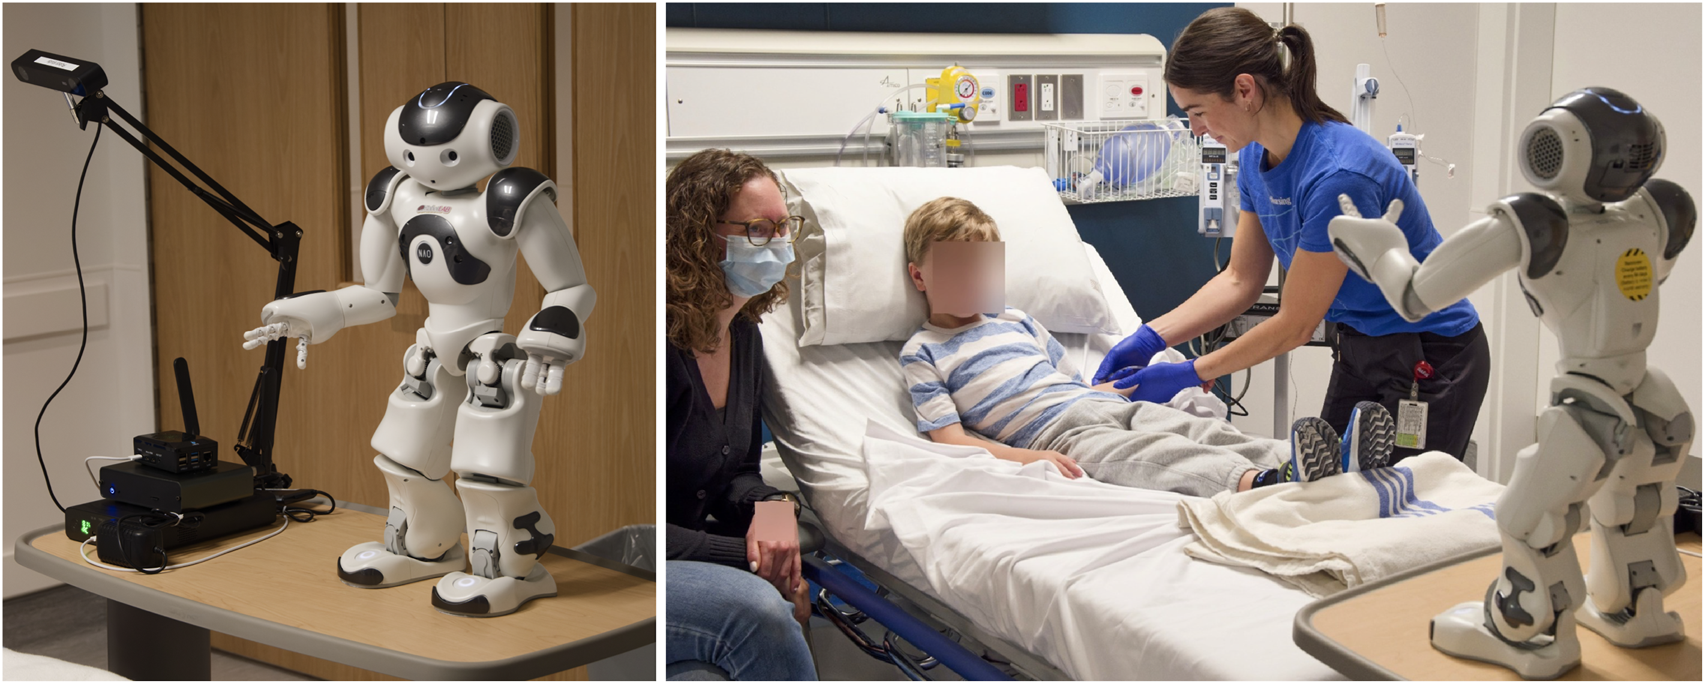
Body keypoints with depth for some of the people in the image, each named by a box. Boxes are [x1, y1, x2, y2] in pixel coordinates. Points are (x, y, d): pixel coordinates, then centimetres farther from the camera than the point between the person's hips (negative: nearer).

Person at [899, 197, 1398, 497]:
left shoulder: (1017, 323, 30)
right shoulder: (922, 353, 10)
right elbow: (949, 438, -2)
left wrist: (1127, 383, 11)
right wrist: (1026, 459, -17)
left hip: (1107, 404, 7)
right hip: (1054, 433, -7)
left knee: (1200, 430, -20)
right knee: (1151, 456, -35)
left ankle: (1335, 461, -42)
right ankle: (1260, 482, -64)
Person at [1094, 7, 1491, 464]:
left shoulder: (1338, 175, -31)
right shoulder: (1257, 157, -5)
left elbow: (1295, 324, -22)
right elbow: (1240, 281, 5)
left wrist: (1190, 375, -17)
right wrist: (1151, 337, -6)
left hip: (1429, 361, -8)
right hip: (1359, 349, 8)